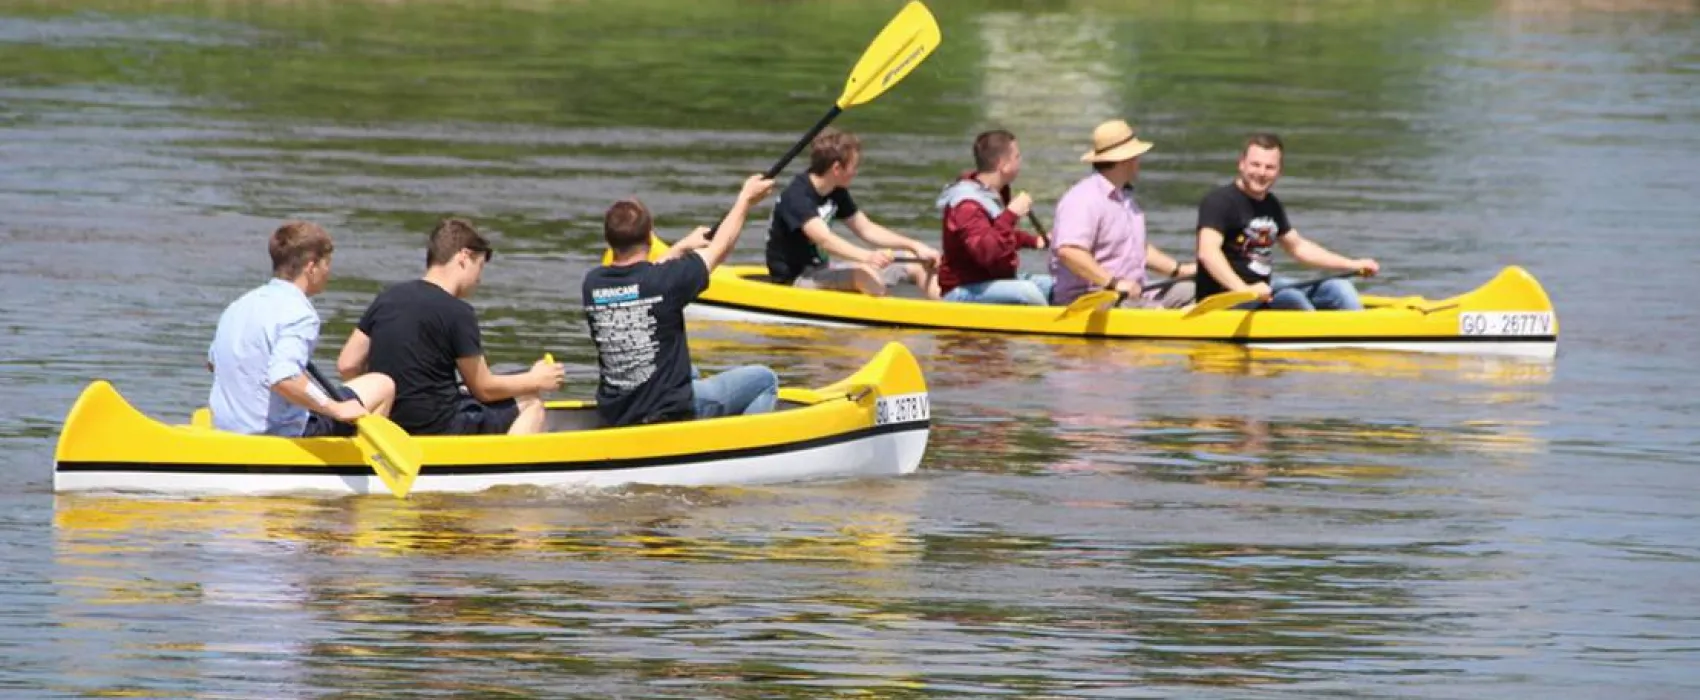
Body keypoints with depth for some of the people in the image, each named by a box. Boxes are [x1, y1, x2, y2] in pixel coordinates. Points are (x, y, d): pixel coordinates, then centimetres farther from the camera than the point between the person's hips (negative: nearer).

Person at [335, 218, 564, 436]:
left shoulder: (388, 297, 5)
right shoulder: (457, 313, -14)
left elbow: (346, 366, 4)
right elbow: (483, 388, -6)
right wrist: (535, 380, 10)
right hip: (440, 429, -8)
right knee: (531, 404, 7)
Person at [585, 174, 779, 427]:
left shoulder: (592, 283, -4)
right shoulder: (667, 280, -20)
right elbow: (718, 250, -3)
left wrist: (681, 247, 31)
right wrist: (746, 198, 12)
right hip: (671, 411, -7)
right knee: (765, 380, 9)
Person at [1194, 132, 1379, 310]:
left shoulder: (1272, 205, 12)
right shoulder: (1220, 201, -14)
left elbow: (1297, 246, 25)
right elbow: (1208, 252, -29)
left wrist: (1352, 265, 20)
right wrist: (1244, 290, -43)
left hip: (1264, 287, 9)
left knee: (1338, 289, 2)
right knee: (1290, 298, -32)